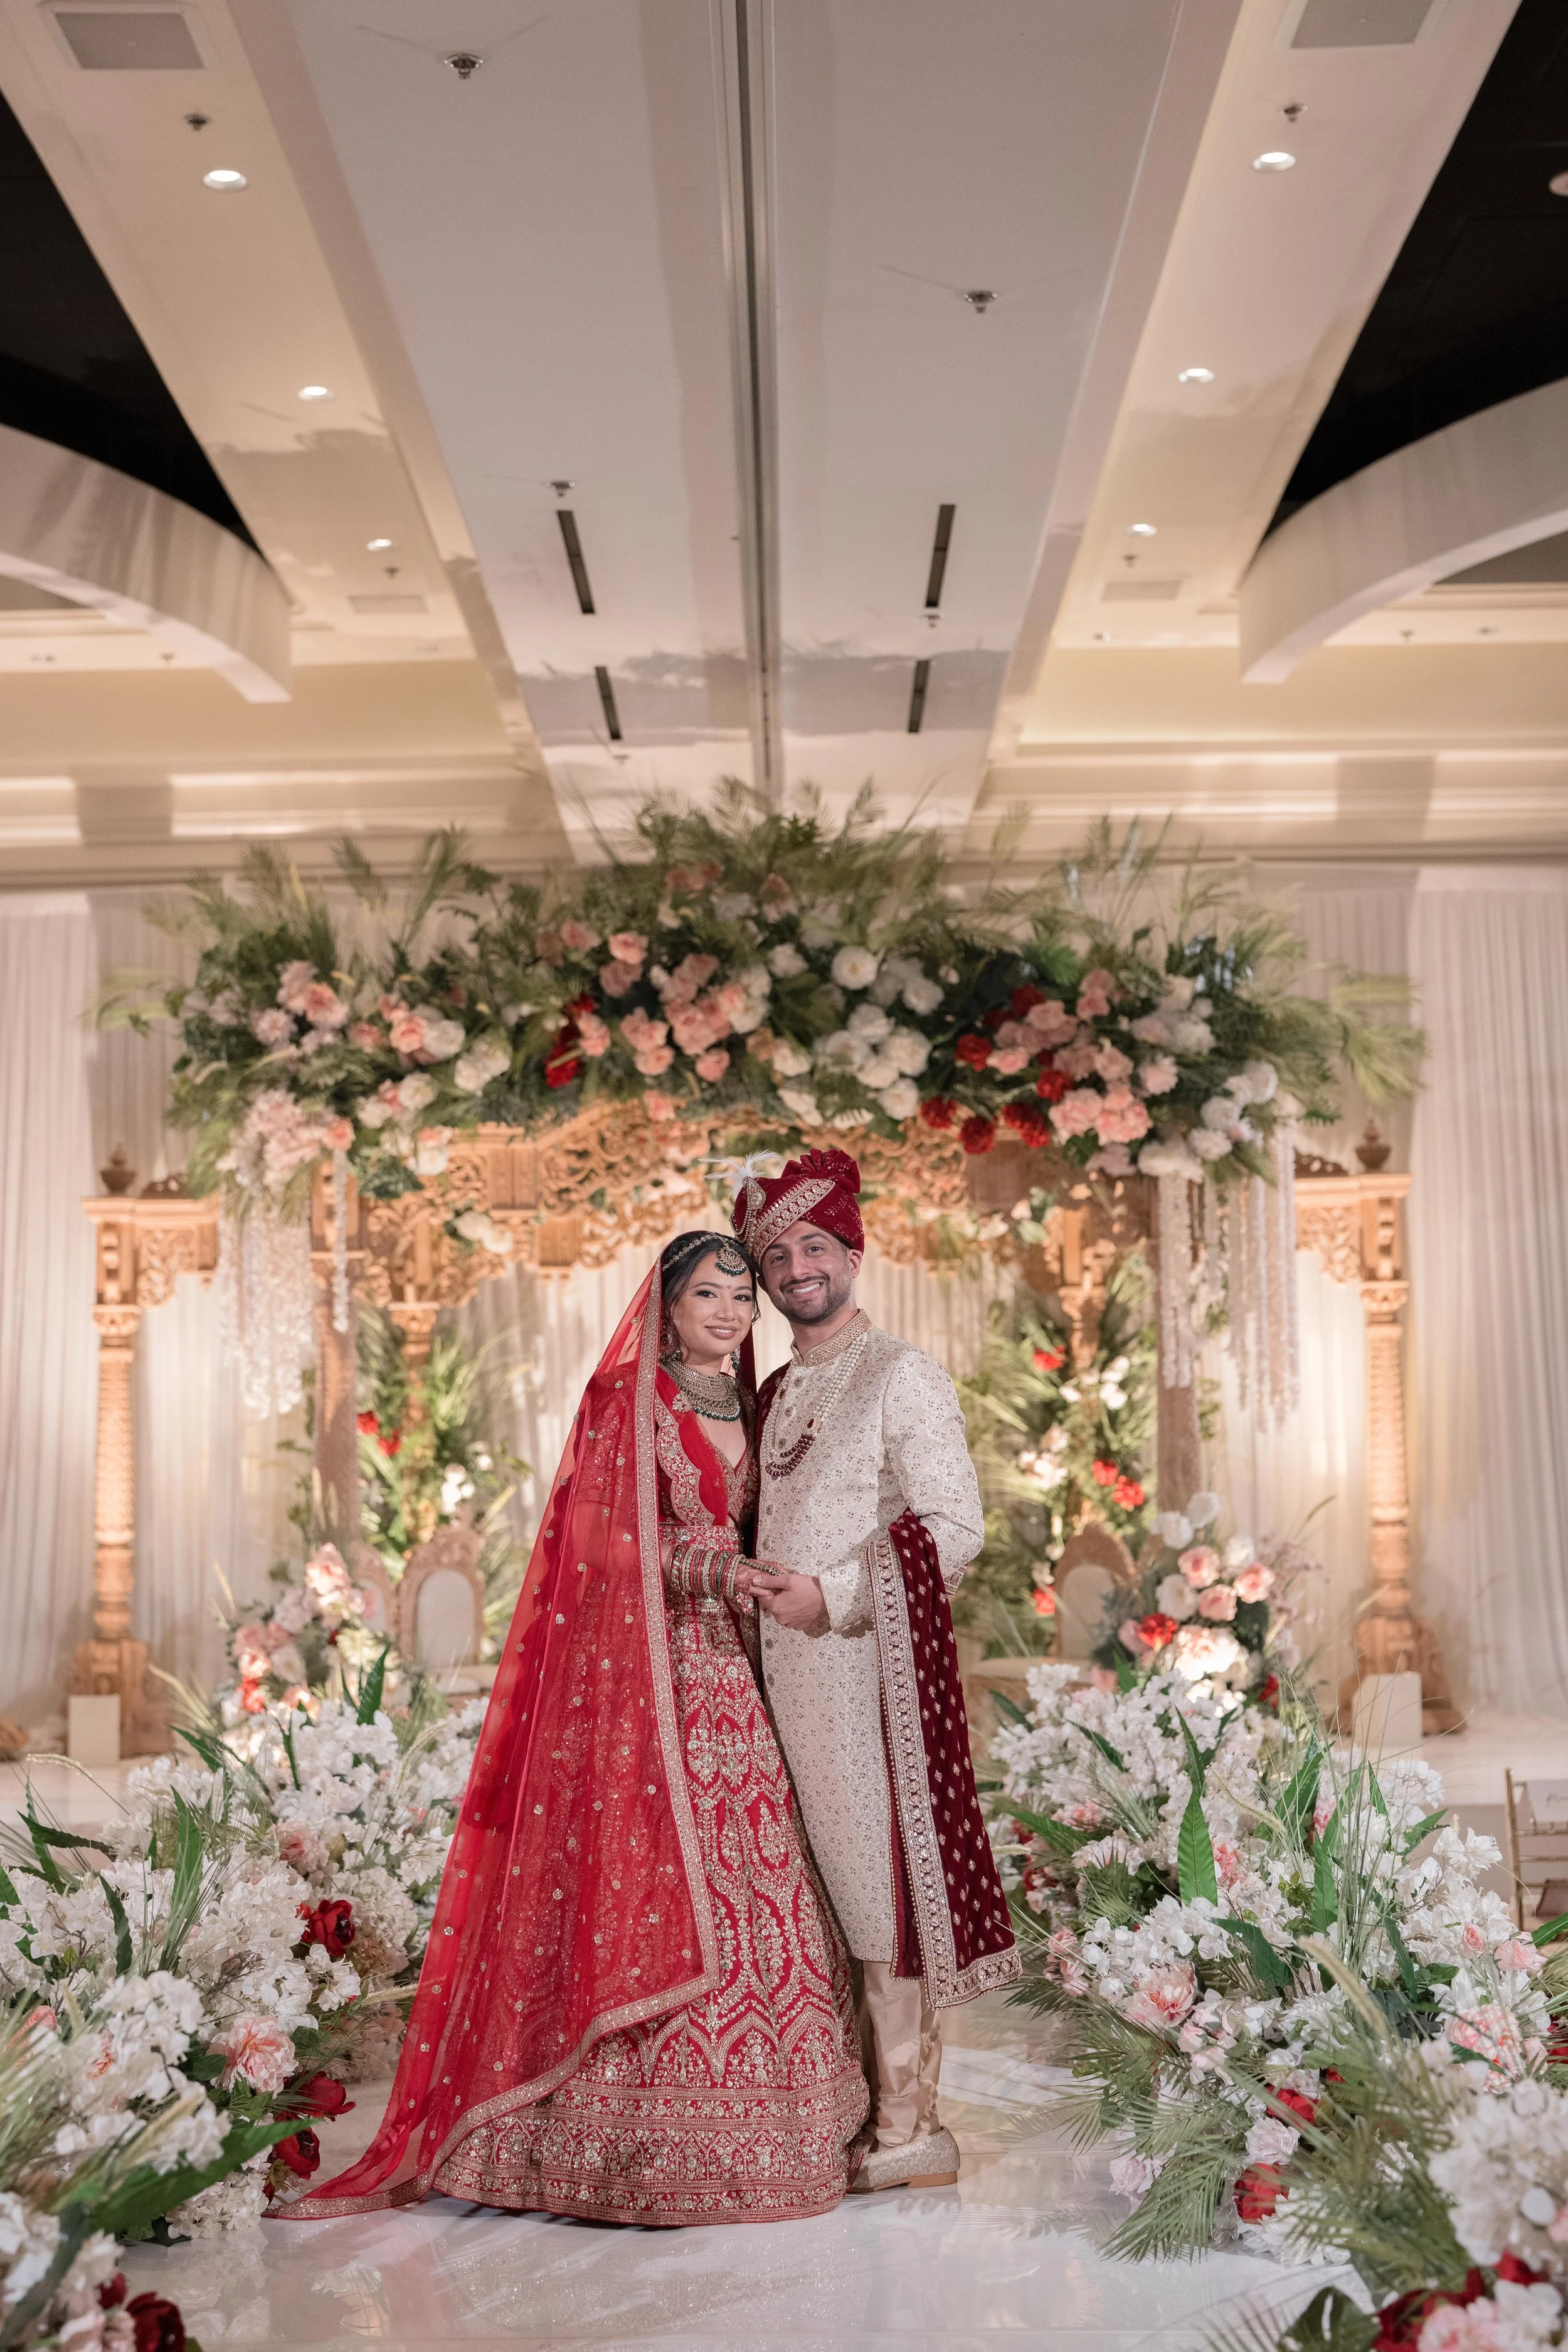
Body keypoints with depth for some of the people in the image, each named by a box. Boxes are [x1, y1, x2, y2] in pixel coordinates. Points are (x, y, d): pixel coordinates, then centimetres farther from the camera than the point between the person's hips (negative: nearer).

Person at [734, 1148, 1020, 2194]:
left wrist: (832, 1594, -15)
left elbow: (956, 1528, -12)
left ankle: (911, 2125, 4)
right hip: (786, 1666, 7)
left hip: (866, 1659, -7)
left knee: (876, 1876, -4)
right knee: (825, 1886, 8)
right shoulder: (776, 1393, 18)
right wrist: (769, 1597, 10)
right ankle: (864, 2106, 16)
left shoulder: (903, 1376, -4)